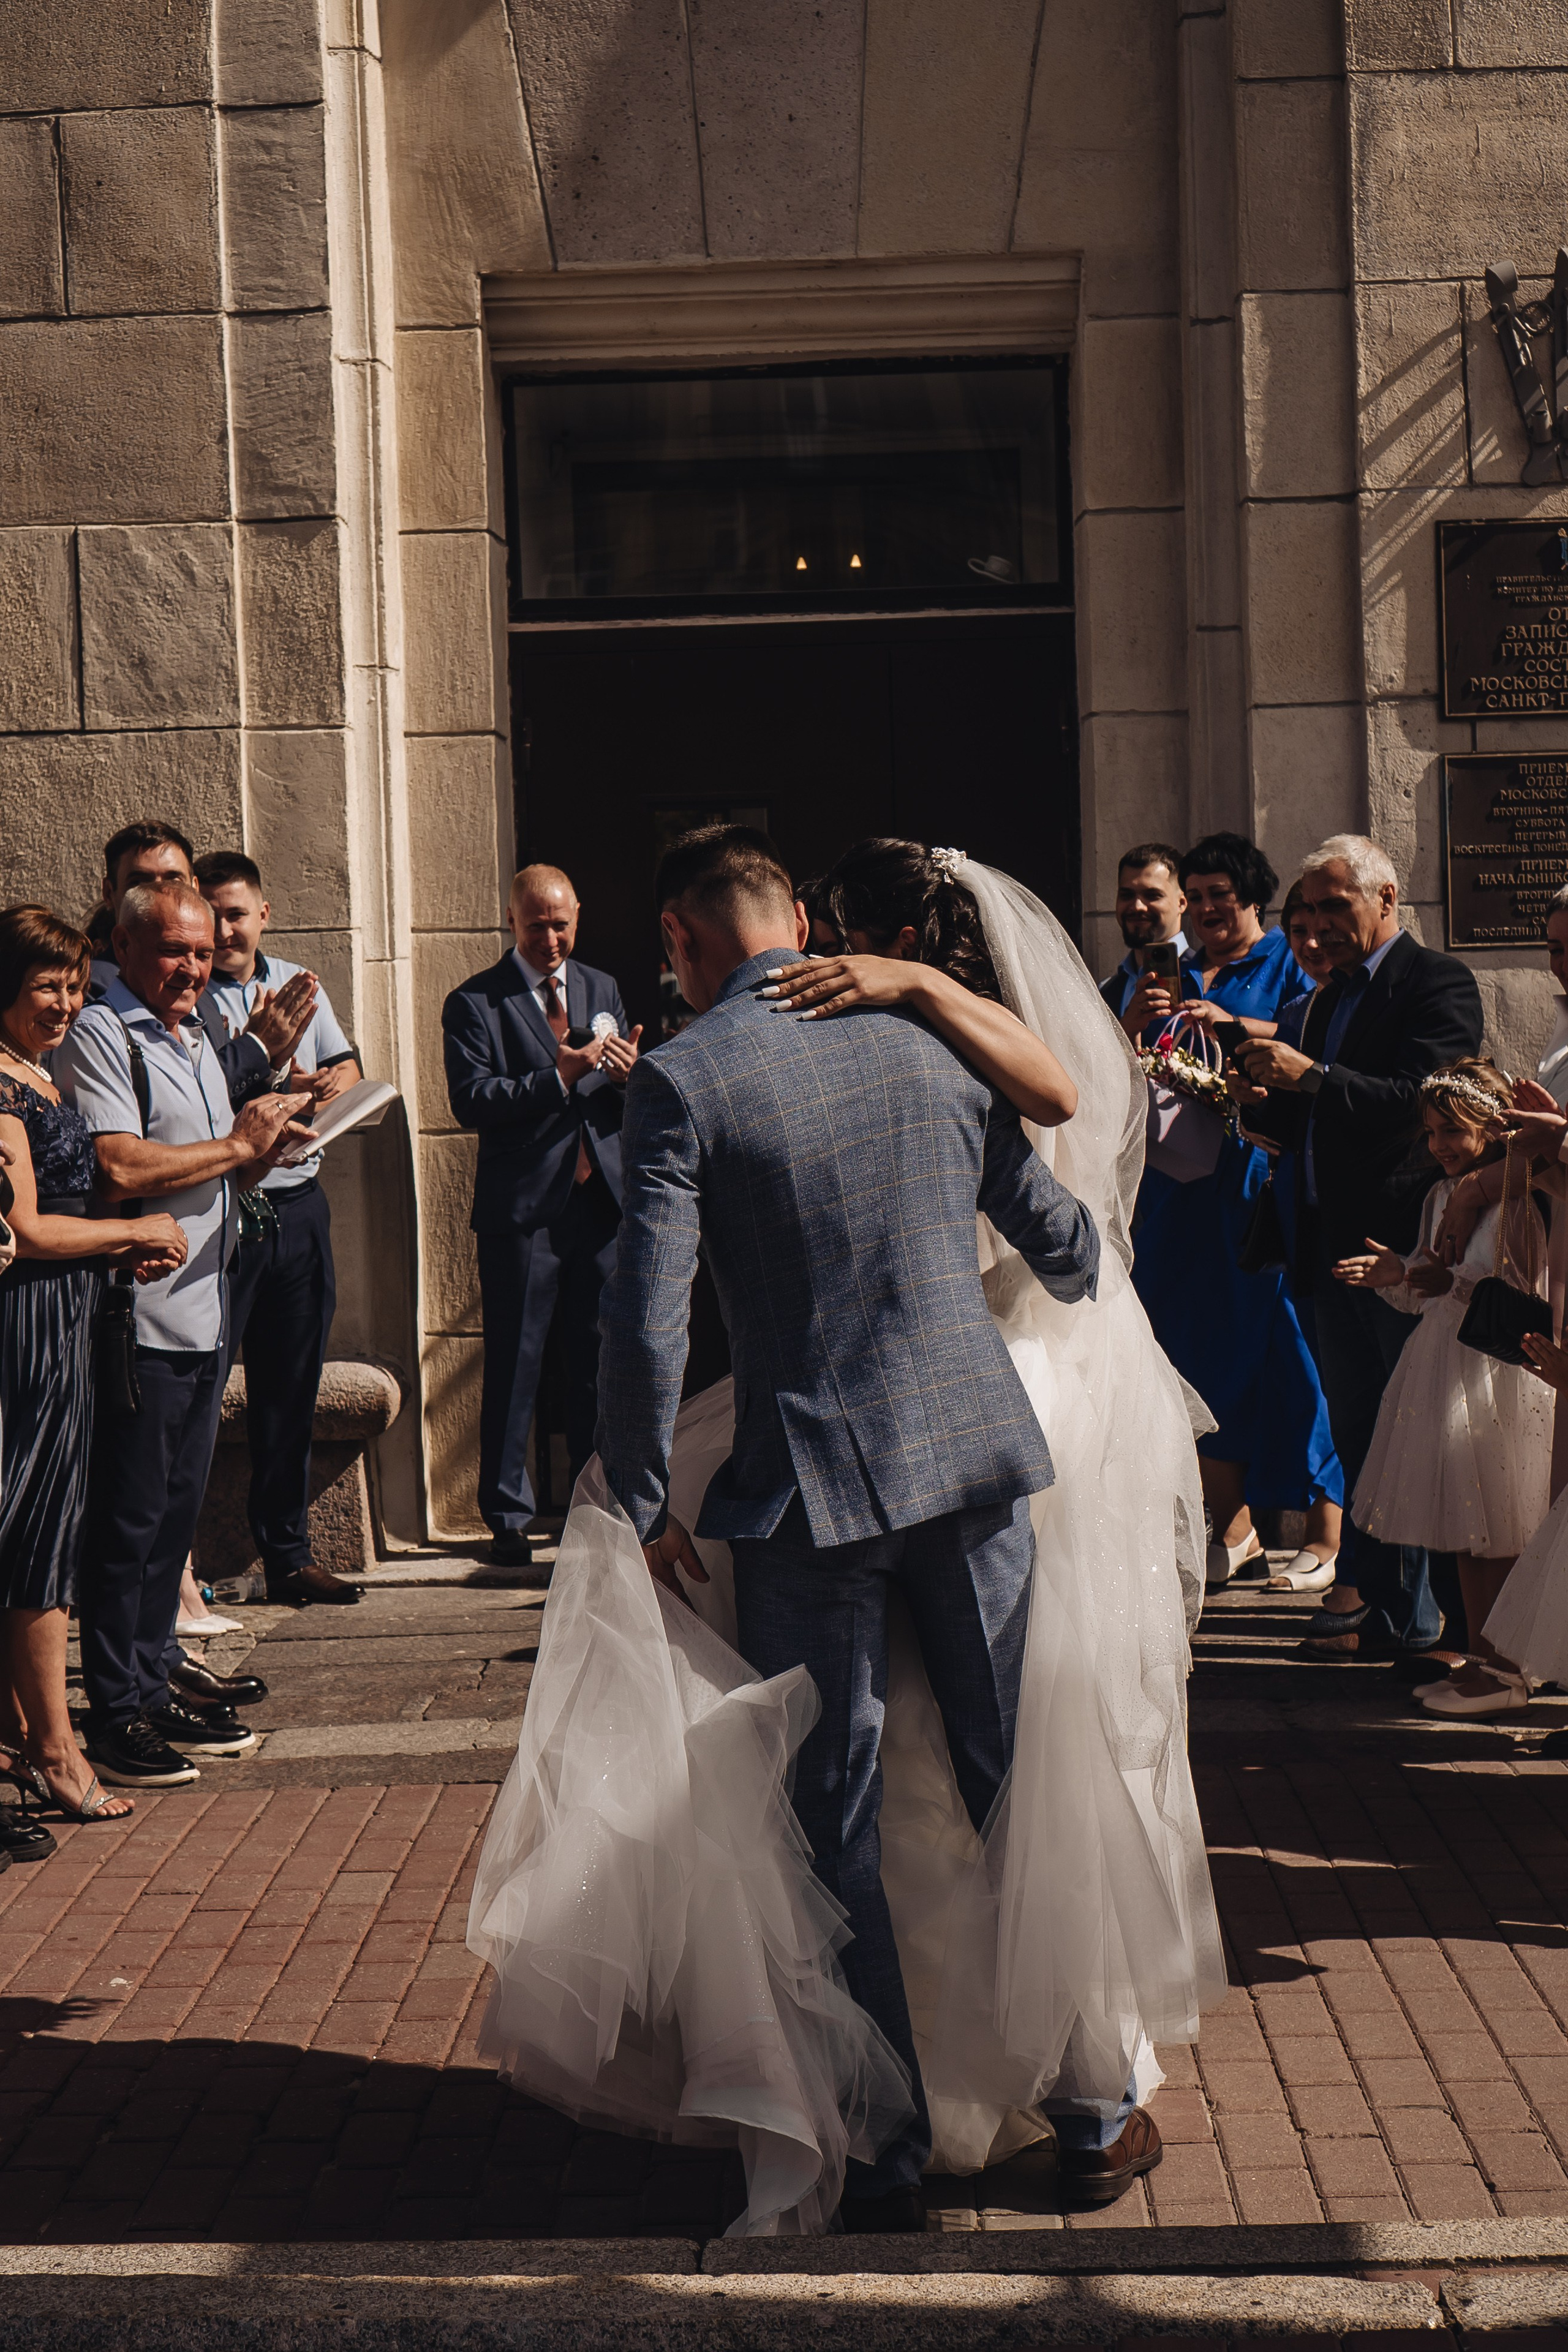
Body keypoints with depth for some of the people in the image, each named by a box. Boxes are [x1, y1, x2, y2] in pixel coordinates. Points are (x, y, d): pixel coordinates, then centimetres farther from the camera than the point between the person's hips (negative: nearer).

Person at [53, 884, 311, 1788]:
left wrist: (267, 1145, 4)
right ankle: (116, 1715, 4)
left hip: (205, 1316, 9)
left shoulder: (195, 1038, 19)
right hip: (139, 1320, -9)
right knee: (127, 1523, -3)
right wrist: (237, 1144, -14)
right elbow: (120, 1171, -23)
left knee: (176, 1512, 14)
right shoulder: (101, 1036, -10)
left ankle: (156, 1687, 23)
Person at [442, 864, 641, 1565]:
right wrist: (560, 1077, -22)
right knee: (514, 1366, 0)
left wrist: (628, 1074, -9)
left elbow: (628, 1105, 15)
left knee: (601, 1361, 9)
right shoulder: (474, 1003, -1)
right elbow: (471, 1101, -13)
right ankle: (507, 1517, 9)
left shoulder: (602, 990, 15)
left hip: (602, 1199, 4)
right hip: (523, 1208, -4)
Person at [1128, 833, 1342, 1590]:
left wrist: (1234, 1024, -21)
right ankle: (1232, 1527, 14)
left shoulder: (1288, 962, 6)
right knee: (1196, 1345, 4)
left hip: (1265, 1178, -5)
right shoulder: (1172, 973, 20)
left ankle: (1325, 1530, 1)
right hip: (1183, 1180, 5)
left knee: (1282, 1341, -6)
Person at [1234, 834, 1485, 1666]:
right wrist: (1268, 1103, -1)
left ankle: (1428, 1623, 4)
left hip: (1406, 1247, -8)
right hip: (1338, 1250, 8)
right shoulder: (1333, 997, 20)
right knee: (1358, 1441, 13)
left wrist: (1310, 1079, -23)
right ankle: (1373, 1599, 22)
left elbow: (1422, 1101, -20)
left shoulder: (1438, 982, -6)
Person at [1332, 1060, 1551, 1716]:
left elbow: (1525, 1292, -19)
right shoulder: (1441, 1197, 13)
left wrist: (1454, 1283, -28)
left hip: (1499, 1374, -8)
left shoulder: (1519, 1197, -13)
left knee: (1494, 1534, -2)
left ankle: (1505, 1671, 7)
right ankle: (1479, 1657, 21)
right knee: (1466, 1533, 13)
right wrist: (1397, 1276, -1)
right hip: (1445, 1369, 8)